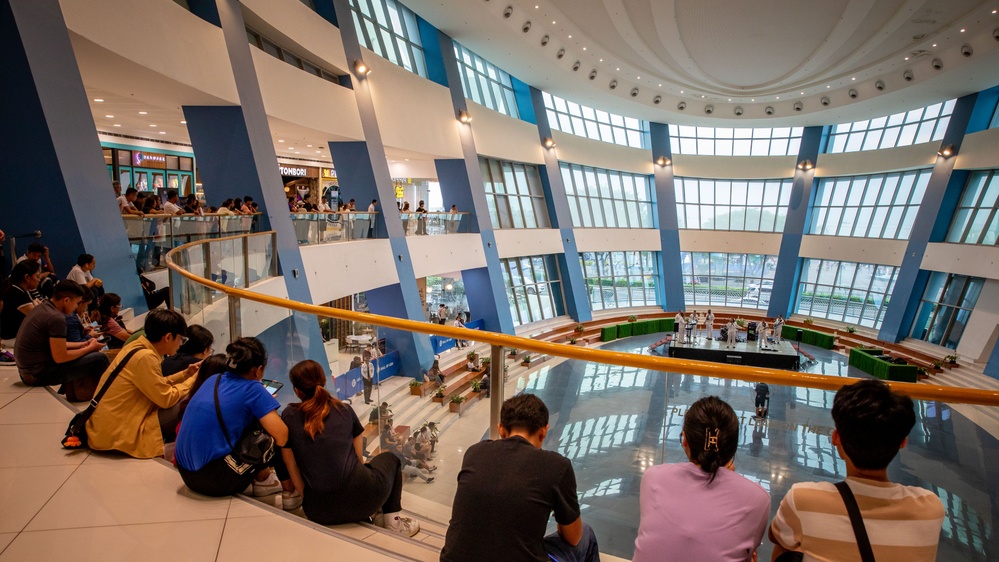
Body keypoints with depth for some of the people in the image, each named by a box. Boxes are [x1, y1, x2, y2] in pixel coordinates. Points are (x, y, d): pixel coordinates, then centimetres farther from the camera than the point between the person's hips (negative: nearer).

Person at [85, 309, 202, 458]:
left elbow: (158, 385, 14)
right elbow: (167, 399, -20)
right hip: (117, 432, -10)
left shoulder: (138, 346, 4)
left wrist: (185, 374, 11)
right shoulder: (144, 356, -24)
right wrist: (194, 379, -8)